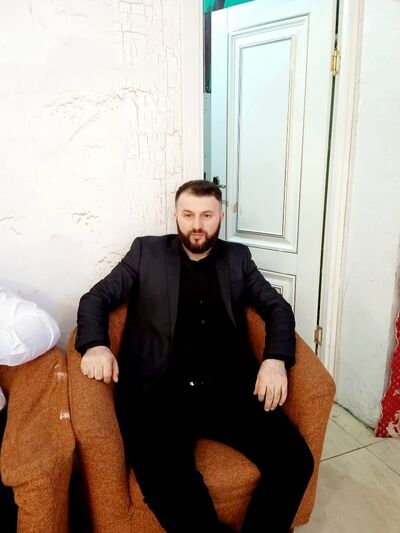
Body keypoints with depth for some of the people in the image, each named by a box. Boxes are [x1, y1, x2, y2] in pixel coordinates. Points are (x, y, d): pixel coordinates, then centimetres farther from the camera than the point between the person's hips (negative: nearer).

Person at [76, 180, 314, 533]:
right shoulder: (147, 251, 12)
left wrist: (276, 358, -8)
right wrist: (95, 344, -11)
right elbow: (95, 298, 11)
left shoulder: (237, 257, 17)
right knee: (167, 486, -29)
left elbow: (278, 306, 13)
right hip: (160, 393, -2)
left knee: (296, 461, -18)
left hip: (229, 389, 3)